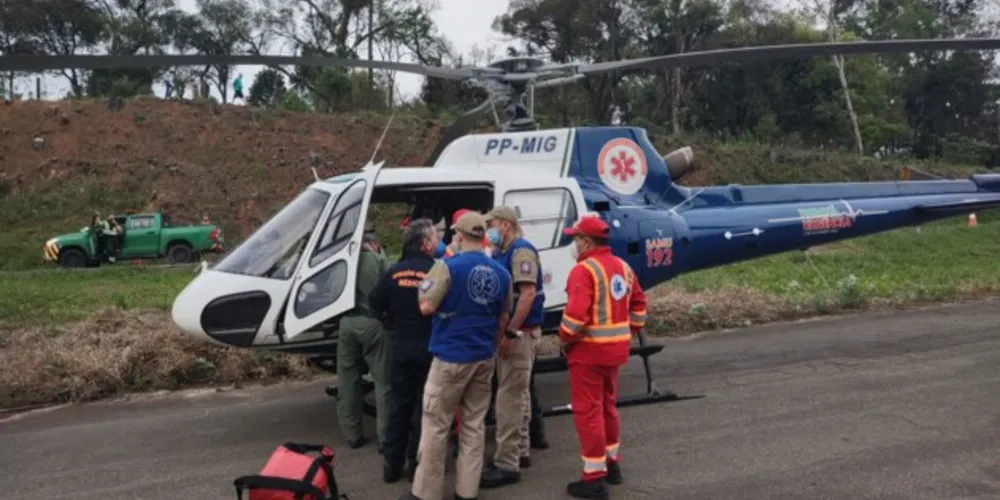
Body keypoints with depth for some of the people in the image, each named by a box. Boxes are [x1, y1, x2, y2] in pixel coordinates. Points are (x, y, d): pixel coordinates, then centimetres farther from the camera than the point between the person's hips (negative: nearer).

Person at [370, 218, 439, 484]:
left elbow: (375, 304, 3)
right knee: (424, 405, 8)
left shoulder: (394, 271, -2)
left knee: (398, 404, 13)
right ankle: (416, 463, 12)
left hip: (400, 347, 3)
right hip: (428, 348, -3)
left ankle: (392, 464, 16)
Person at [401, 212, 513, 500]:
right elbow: (503, 320, 12)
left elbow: (426, 307, -16)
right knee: (474, 425, 12)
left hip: (450, 357, -5)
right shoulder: (501, 273, 4)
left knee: (435, 425, 4)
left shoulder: (448, 266, -14)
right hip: (483, 357, 5)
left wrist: (424, 286, 3)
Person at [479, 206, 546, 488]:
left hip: (519, 332, -10)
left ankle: (507, 464, -5)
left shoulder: (521, 251, -15)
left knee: (509, 396, -9)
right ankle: (519, 451, 27)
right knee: (518, 393, 16)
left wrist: (510, 332, -24)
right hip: (511, 330, 10)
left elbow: (528, 294, -23)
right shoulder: (504, 253, 15)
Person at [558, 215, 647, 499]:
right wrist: (629, 332, 19)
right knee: (607, 406, 21)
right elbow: (638, 305, 15)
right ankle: (611, 464, 33)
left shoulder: (584, 270, -17)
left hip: (589, 350, -9)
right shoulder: (623, 267, 10)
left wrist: (564, 340, -10)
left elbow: (576, 314, -25)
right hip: (616, 348, 9)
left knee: (587, 411, -1)